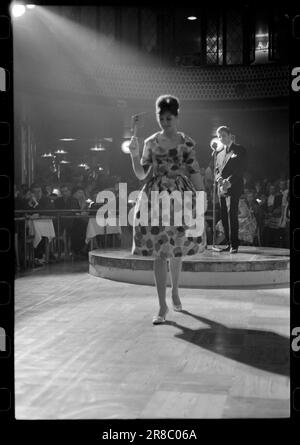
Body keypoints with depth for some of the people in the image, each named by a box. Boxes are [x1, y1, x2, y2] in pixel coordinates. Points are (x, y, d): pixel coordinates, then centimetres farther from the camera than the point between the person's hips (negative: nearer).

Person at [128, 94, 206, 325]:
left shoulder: (187, 142, 2)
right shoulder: (151, 143, 5)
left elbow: (195, 172, 1)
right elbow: (141, 174, 4)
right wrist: (134, 154, -10)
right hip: (156, 196, 0)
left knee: (176, 250, 10)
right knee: (159, 252, -6)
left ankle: (175, 291, 35)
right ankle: (163, 306, -1)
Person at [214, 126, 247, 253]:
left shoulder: (239, 150, 3)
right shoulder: (219, 153, 22)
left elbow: (241, 169, -6)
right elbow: (217, 170, 17)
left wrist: (229, 181, -17)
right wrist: (219, 179, -7)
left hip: (233, 187, -6)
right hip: (221, 189, 6)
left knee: (232, 214, -15)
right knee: (224, 216, 2)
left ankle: (234, 245, -14)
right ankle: (228, 244, 7)